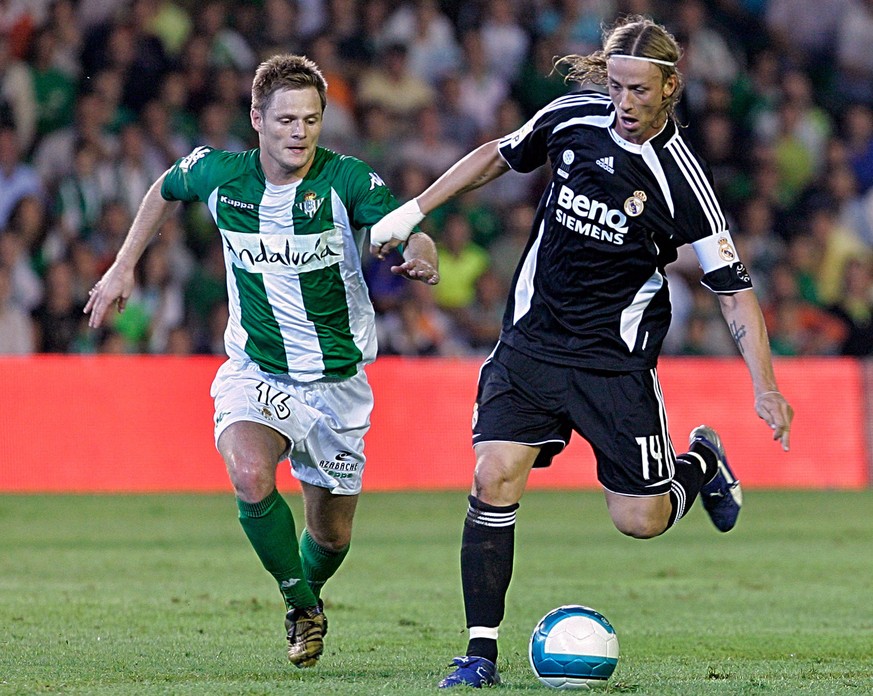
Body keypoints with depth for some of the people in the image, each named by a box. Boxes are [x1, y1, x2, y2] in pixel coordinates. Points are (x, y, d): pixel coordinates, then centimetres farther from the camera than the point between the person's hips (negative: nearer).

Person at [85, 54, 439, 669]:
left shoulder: (348, 180, -17)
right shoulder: (217, 174, -8)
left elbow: (412, 234, -30)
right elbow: (166, 190, 14)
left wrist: (422, 258, -53)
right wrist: (124, 267, 14)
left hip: (336, 380, 0)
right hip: (254, 373, 0)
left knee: (331, 536, 9)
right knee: (251, 478, -30)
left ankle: (307, 590, 47)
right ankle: (302, 608, -6)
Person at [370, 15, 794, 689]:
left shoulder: (679, 177, -16)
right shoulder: (572, 117, -5)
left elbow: (733, 286, -12)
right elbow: (500, 155, 15)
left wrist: (765, 387, -20)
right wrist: (415, 210, 15)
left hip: (616, 360, -3)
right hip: (530, 342, 3)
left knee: (640, 519, -1)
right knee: (493, 482, -13)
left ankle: (702, 462, 33)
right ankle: (482, 652, -6)